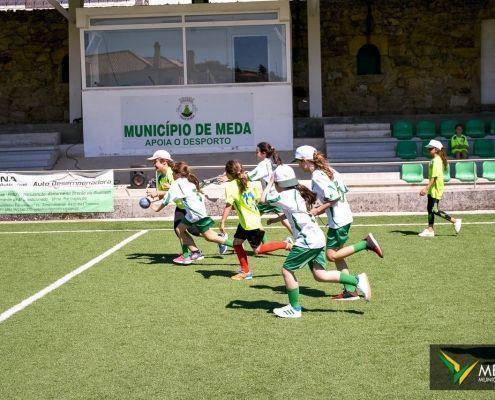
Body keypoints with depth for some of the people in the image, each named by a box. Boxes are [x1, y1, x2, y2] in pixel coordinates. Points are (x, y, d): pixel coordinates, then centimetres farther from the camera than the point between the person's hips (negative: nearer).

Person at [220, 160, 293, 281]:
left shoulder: (230, 186, -19)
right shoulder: (248, 183, 3)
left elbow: (228, 205, -26)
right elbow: (258, 199, 9)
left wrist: (222, 223, -24)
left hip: (250, 223, -9)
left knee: (258, 250, 6)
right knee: (237, 243, 14)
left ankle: (286, 245, 8)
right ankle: (245, 271, 20)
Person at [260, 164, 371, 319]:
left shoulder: (287, 195, -13)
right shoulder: (297, 193, 15)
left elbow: (263, 199, -16)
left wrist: (270, 182, -3)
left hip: (308, 241, -9)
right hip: (317, 238, 9)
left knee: (287, 270, 1)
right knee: (319, 275, 10)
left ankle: (294, 309, 7)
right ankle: (357, 280, 8)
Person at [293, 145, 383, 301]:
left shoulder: (316, 177, -17)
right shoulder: (327, 170, 10)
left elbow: (334, 197, -23)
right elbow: (344, 190, 14)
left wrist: (319, 210, -14)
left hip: (338, 220, -10)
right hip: (344, 215, 10)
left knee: (331, 255, -1)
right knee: (336, 255, 12)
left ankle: (366, 243, -4)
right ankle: (350, 290, 12)